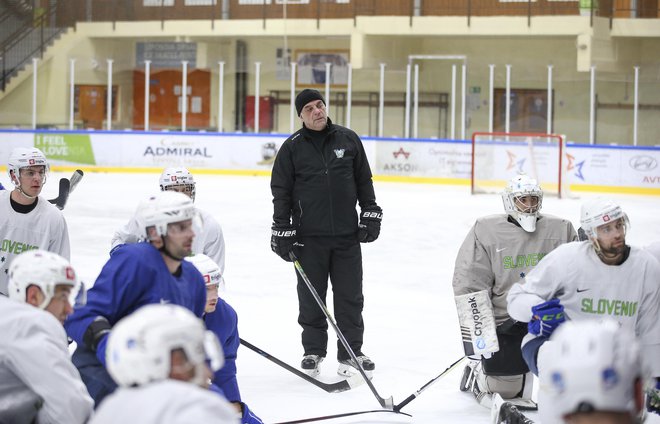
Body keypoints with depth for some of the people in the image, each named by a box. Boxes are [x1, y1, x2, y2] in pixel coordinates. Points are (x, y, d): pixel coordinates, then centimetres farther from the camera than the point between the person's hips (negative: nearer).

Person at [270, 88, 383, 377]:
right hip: (309, 237, -1)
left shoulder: (348, 139, 6)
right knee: (311, 297, 4)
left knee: (350, 296, 4)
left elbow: (364, 180, 13)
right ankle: (313, 350, 17)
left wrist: (370, 213, 8)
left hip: (347, 235, 2)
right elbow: (281, 191, 2)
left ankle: (350, 352, 13)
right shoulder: (292, 147, 0)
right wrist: (282, 230, -3)